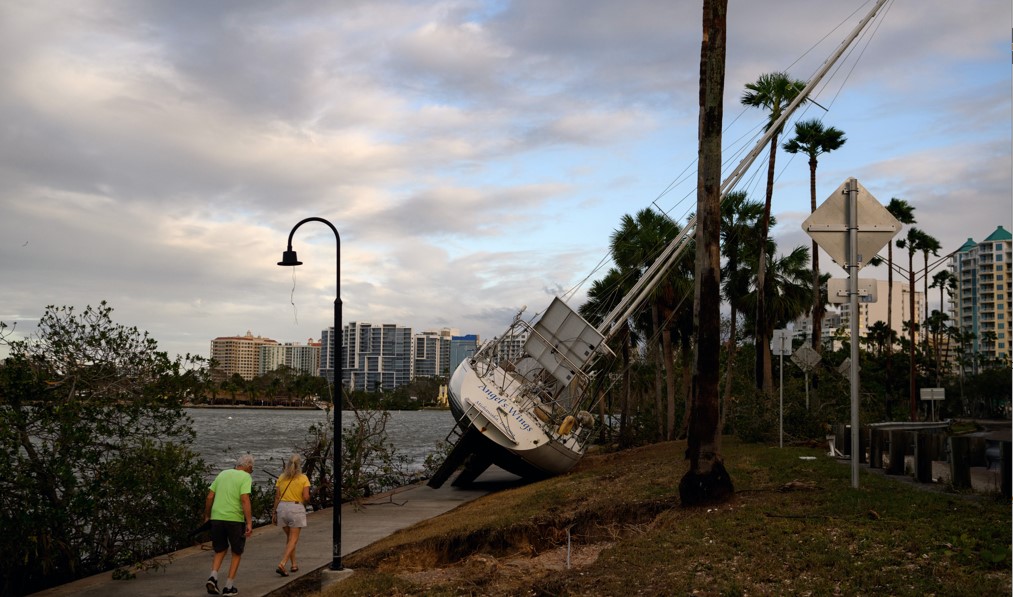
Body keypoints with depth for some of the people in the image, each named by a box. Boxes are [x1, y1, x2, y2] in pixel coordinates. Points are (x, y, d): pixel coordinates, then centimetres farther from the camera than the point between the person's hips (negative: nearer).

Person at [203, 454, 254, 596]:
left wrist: (207, 516, 21)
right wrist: (249, 523, -19)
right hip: (235, 519, -5)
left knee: (220, 550, 20)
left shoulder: (222, 473, 13)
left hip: (216, 517, 5)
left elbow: (210, 497, 11)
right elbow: (245, 500, -16)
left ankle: (213, 577, -3)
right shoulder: (246, 477, -4)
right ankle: (229, 586, 10)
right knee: (237, 553, 13)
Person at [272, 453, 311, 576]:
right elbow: (306, 497, -11)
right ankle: (282, 564, -16)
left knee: (289, 537, 20)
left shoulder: (281, 477, 4)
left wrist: (274, 512, 7)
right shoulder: (303, 478, -5)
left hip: (282, 507, 4)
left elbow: (277, 497, 2)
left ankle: (294, 564, 24)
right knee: (293, 539, 0)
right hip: (297, 509, -4)